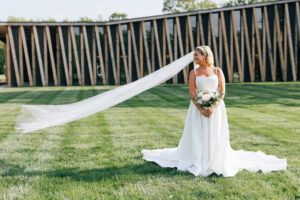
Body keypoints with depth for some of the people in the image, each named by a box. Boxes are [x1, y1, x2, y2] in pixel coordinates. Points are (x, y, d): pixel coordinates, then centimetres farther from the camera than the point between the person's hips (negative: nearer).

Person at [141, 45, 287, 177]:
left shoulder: (218, 71, 4)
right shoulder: (194, 73, 4)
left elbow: (222, 93, -2)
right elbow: (192, 94, -2)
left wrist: (213, 107, -16)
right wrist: (201, 110, -15)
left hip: (216, 109, 0)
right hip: (198, 109, 0)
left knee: (216, 138, 2)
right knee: (198, 138, 0)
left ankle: (217, 162, 15)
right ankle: (198, 163, 11)